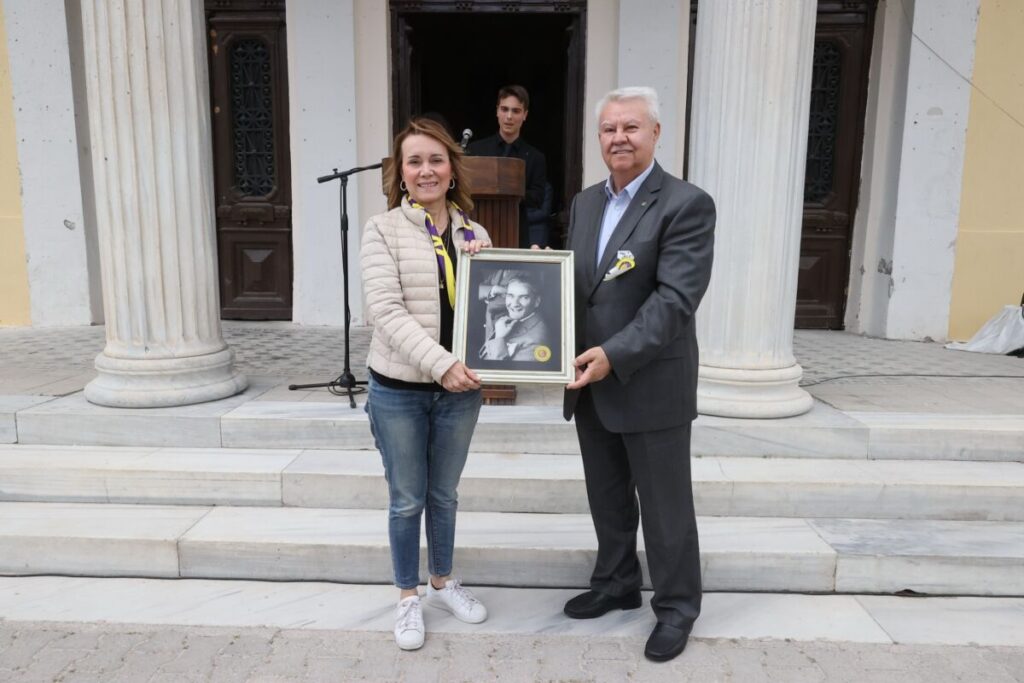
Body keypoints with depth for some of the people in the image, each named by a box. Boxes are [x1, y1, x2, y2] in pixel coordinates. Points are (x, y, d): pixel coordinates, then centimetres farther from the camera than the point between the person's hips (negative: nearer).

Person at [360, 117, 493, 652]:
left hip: (460, 388, 3)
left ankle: (442, 583, 40)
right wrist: (441, 363, -26)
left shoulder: (474, 235, 5)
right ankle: (408, 597, 31)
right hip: (398, 389, -3)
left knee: (444, 494, 19)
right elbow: (385, 310, -17)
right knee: (406, 500, 11)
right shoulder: (382, 230, -7)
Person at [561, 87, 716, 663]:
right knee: (607, 498, 19)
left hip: (652, 386, -6)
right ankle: (617, 584, 40)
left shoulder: (687, 204, -11)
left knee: (665, 505, 9)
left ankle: (677, 606, 29)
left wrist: (614, 355, -27)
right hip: (591, 385, 7)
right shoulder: (586, 203, 11)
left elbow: (676, 298, -20)